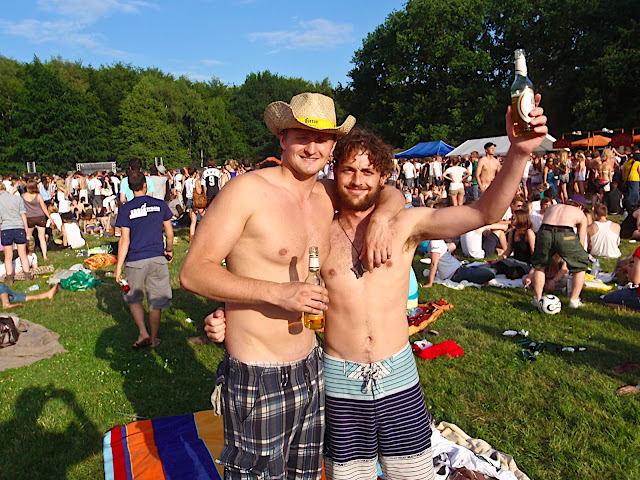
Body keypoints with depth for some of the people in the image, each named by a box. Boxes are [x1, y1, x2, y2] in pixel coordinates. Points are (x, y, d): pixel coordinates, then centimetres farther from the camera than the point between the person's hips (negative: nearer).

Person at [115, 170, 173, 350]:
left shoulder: (126, 209, -6)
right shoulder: (160, 205, 0)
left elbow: (124, 240, -9)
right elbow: (169, 233, 5)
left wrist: (118, 267, -5)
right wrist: (169, 250, 23)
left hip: (135, 261, -1)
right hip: (157, 258, 1)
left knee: (133, 298, 19)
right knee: (155, 302, 10)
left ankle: (143, 333, 8)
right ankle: (153, 340, 20)